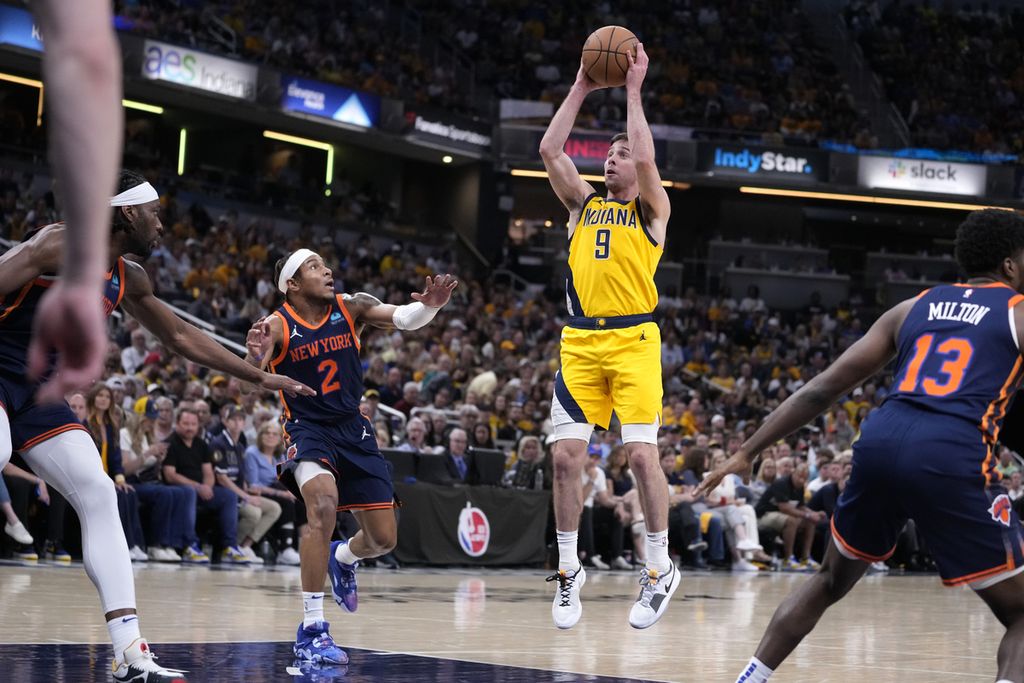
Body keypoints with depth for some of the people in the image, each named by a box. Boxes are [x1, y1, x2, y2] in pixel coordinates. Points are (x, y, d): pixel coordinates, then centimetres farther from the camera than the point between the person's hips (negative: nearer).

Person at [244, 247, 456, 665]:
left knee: (383, 539, 4)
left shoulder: (351, 309, -3)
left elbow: (403, 318, -15)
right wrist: (255, 352, -51)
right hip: (307, 430, -4)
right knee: (324, 505, -34)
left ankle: (342, 558, 44)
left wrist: (429, 305, -37)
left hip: (353, 429, 4)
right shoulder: (277, 325, -12)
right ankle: (311, 631, -26)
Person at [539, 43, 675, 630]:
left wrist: (634, 92, -5)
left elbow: (646, 159, -12)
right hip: (580, 340, 4)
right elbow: (550, 149, 6)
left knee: (642, 454, -10)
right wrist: (581, 89, 7)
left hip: (633, 340, -4)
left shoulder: (652, 209, 7)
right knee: (567, 456, -2)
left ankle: (661, 569, 3)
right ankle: (570, 571, 10)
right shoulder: (584, 203, 18)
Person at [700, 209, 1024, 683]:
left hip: (881, 441, 5)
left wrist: (746, 453, 23)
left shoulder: (913, 309, 24)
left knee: (830, 581, 29)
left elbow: (822, 389, 20)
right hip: (953, 457, -5)